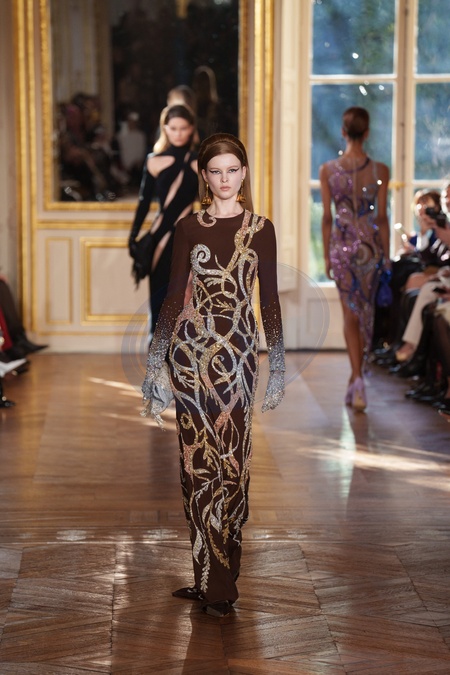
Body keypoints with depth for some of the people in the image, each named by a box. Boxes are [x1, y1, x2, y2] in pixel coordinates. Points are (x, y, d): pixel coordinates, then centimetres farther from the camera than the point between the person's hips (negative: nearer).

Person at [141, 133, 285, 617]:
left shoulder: (260, 229, 5)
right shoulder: (188, 228, 6)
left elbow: (270, 299, 5)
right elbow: (174, 296, 8)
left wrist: (278, 367, 1)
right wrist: (153, 362, 5)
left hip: (238, 351, 0)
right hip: (191, 348, 1)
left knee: (232, 460, -2)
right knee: (198, 460, 0)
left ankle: (220, 582, 7)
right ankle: (209, 576, 7)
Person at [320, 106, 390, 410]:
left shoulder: (328, 170, -4)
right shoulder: (380, 170, -6)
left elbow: (327, 217, -2)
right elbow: (382, 216, -4)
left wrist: (327, 256, 7)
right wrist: (386, 255, 5)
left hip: (342, 246, 0)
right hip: (370, 246, 0)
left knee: (351, 314, 5)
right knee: (366, 312, 13)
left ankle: (357, 378, -10)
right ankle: (356, 380, 22)